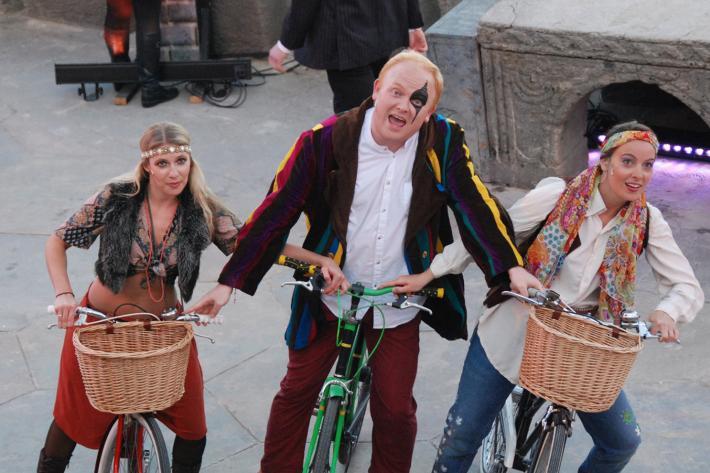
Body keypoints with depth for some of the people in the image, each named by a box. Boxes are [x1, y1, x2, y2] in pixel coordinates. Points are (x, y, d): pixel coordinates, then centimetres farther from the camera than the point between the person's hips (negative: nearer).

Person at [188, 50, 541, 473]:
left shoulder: (443, 144, -10)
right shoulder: (326, 141, -15)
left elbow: (476, 205, -6)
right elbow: (277, 211, -12)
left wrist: (511, 266, -18)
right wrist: (229, 282, -12)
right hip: (329, 295, 0)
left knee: (396, 407, 6)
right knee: (297, 391, 11)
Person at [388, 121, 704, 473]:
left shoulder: (647, 223, -8)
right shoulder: (557, 196, -16)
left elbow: (687, 286, -6)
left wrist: (666, 312, -30)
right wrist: (429, 275, -8)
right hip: (512, 333, -2)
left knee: (623, 442, 5)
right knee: (463, 433, 2)